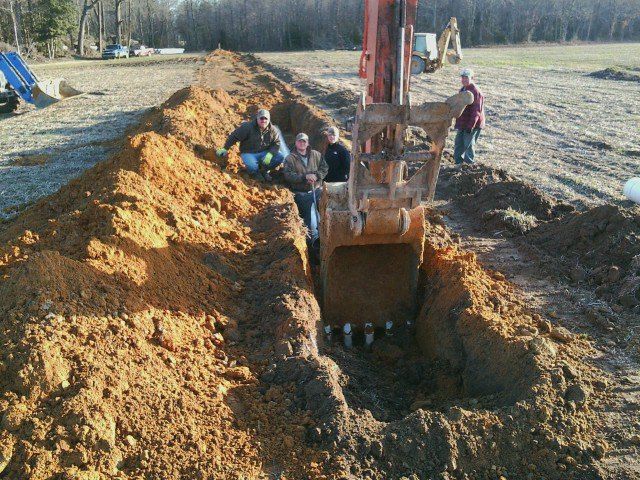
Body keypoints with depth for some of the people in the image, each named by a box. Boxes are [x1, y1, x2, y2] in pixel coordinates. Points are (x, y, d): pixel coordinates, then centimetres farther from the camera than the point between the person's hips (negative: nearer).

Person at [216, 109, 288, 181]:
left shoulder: (273, 130, -5)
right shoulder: (248, 127, -16)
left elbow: (277, 143, -3)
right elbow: (234, 136, -10)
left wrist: (270, 154, -21)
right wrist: (225, 149, -9)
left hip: (264, 153, 4)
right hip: (248, 153, -4)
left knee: (281, 156, -17)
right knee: (252, 167, -37)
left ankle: (264, 170, 8)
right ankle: (256, 173, 5)